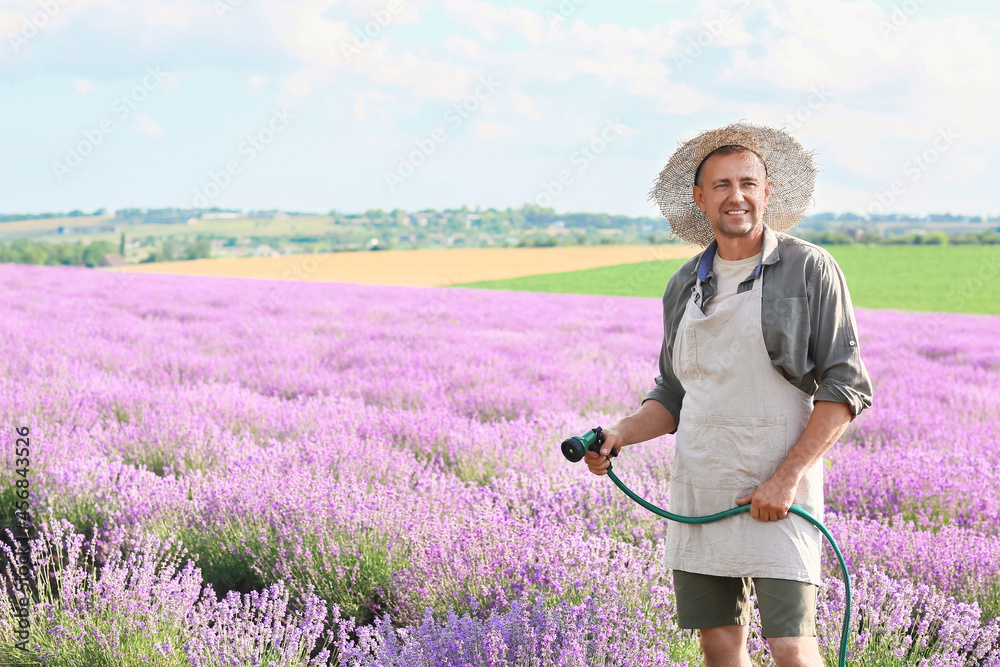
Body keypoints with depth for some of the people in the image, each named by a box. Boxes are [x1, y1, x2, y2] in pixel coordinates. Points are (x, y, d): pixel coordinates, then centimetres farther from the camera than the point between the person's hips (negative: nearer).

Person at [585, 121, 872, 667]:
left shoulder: (810, 269, -3)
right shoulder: (685, 285, 11)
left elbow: (846, 388, -7)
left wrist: (785, 479, -15)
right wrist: (621, 434, 0)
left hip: (777, 497, -5)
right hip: (699, 491, 5)